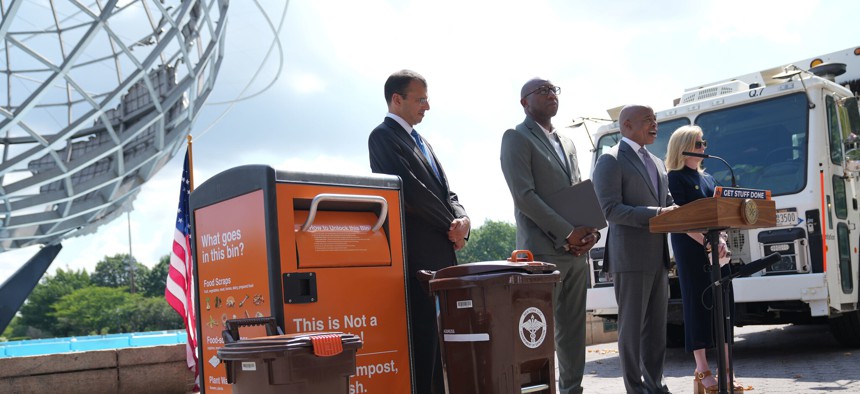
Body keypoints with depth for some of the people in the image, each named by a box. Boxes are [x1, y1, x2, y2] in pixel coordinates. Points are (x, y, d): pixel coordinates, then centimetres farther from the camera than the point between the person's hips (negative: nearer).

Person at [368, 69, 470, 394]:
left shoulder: (421, 142, 23)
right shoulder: (383, 136, -4)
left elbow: (445, 190, 17)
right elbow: (411, 190, -14)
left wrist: (462, 219, -4)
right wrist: (451, 226, -7)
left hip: (443, 252, 8)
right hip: (417, 254, -8)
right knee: (423, 337, -9)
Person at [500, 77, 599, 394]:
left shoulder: (566, 143, 21)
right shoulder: (516, 138, -2)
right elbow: (524, 195, -13)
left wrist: (591, 230, 0)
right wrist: (567, 233, -15)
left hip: (576, 250, 7)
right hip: (543, 250, -7)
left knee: (573, 328, 10)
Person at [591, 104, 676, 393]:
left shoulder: (657, 164, 20)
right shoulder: (610, 161, -6)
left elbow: (665, 204, 21)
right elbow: (611, 210, -15)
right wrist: (656, 214, -23)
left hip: (658, 257, 8)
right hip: (630, 257, -8)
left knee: (656, 326, 10)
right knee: (632, 325, -1)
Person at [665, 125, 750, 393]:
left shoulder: (708, 179, 18)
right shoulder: (674, 178, -4)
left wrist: (721, 240, -3)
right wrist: (706, 243, -20)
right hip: (690, 248, -7)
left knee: (723, 303, 4)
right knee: (698, 303, -4)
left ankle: (726, 369, 9)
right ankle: (702, 371, 1)